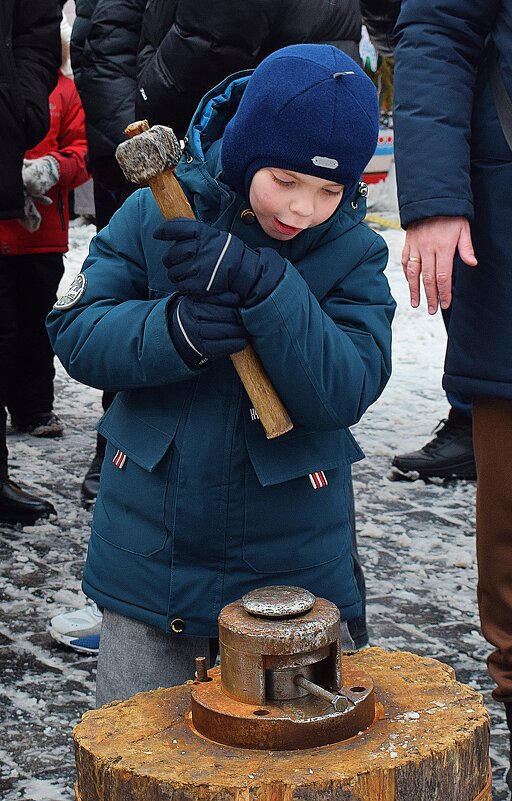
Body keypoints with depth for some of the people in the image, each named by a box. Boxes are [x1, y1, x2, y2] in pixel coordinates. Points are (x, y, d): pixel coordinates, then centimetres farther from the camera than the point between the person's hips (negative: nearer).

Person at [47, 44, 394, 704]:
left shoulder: (353, 252, -6)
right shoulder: (154, 215, -5)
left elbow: (342, 393, -18)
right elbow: (75, 330, -7)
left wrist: (262, 283, -30)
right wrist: (170, 330, -26)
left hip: (289, 561, 0)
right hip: (149, 548, 1)